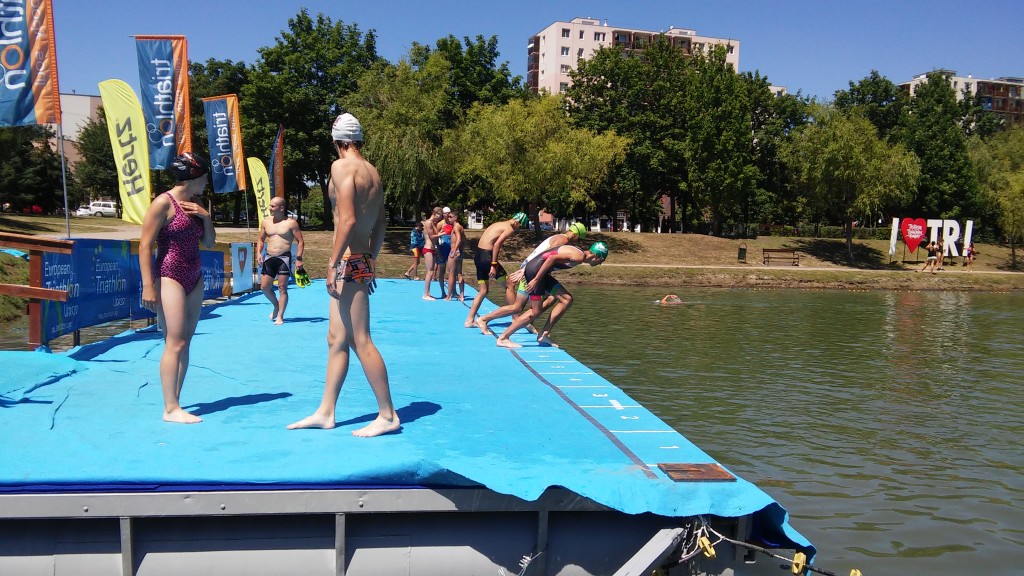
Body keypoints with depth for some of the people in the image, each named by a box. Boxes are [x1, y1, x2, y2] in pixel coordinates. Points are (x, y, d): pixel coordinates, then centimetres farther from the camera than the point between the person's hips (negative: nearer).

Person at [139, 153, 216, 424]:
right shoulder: (164, 203, -9)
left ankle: (175, 403, 14)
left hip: (194, 279, 8)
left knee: (185, 343, 8)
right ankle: (171, 409, -5)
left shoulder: (195, 204, 13)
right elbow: (145, 245, -12)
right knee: (175, 343, -10)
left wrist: (206, 217, -1)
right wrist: (148, 286, -17)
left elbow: (209, 242, 18)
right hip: (170, 277, -8)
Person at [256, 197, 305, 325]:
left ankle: (280, 316, 4)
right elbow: (261, 239, 20)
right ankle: (276, 306, 29)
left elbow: (300, 242, -3)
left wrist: (298, 258, -13)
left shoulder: (291, 223, -4)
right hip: (269, 258, 5)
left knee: (282, 288, -4)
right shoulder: (266, 222, 10)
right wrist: (259, 253, 3)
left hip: (284, 258, -5)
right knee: (264, 287, 3)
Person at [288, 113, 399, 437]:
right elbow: (380, 226, 18)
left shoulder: (342, 166, -10)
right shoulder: (372, 172, 15)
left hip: (348, 264, -9)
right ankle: (325, 413, 20)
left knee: (361, 341, -5)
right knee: (336, 339, 13)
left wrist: (333, 262, -19)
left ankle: (388, 415, 1)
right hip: (362, 263, 9)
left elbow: (348, 219, -21)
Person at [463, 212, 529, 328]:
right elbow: (497, 244, -19)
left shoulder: (499, 224, 20)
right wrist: (494, 265, -20)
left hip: (478, 255, 9)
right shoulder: (510, 229, -7)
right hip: (486, 256, -9)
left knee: (483, 291, 17)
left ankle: (470, 320, 16)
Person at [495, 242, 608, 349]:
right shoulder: (579, 257, -14)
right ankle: (502, 338, 0)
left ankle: (544, 334, 9)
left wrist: (525, 270, 22)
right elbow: (552, 258, -25)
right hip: (535, 270, -10)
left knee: (567, 300, 8)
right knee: (535, 312, -6)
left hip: (536, 270, 10)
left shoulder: (577, 253, 17)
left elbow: (550, 256, 21)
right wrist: (536, 280, -24)